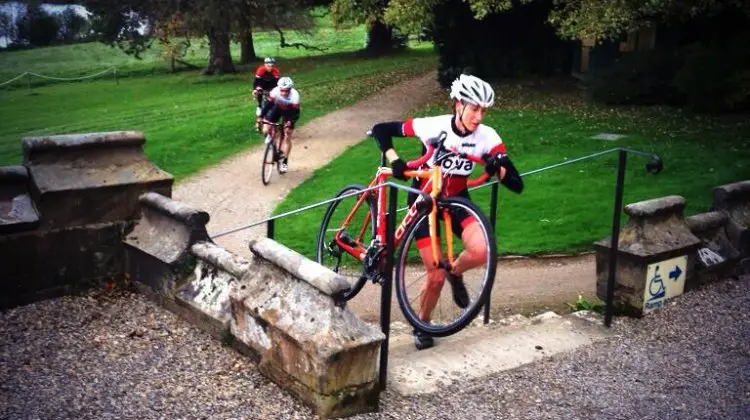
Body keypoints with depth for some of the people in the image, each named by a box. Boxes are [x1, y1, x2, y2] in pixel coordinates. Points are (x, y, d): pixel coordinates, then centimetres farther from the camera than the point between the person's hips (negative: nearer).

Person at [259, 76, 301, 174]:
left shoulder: (294, 96, -37)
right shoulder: (275, 91, -33)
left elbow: (296, 113, -33)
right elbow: (267, 105, -28)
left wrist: (290, 122, -49)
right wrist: (261, 117, -36)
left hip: (289, 112, -2)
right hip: (277, 108, 2)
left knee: (287, 137, -6)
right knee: (265, 130, -13)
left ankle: (285, 162, 6)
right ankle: (269, 138, 24)